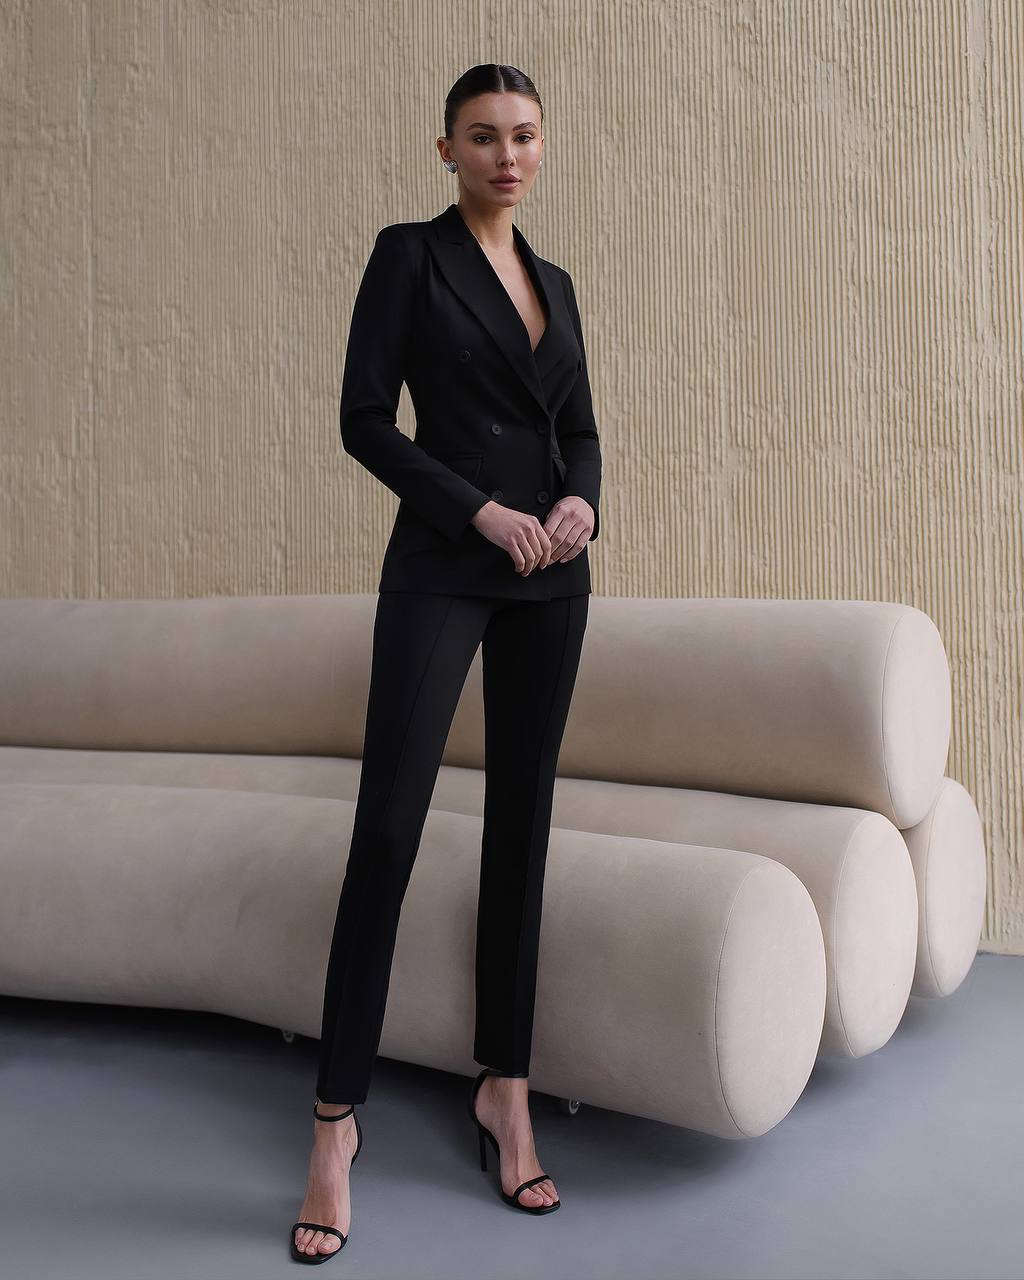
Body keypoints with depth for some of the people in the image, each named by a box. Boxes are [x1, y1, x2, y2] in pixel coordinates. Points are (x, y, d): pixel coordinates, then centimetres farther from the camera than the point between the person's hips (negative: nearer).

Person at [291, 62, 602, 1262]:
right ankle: (336, 1120, 2)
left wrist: (579, 500, -6)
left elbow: (581, 427, 16)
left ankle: (504, 1088, 18)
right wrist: (485, 511, -15)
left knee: (521, 825, 7)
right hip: (442, 569, -6)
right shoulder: (410, 254, 0)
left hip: (552, 577, 6)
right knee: (388, 827, -9)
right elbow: (365, 420, -8)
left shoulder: (554, 281, 16)